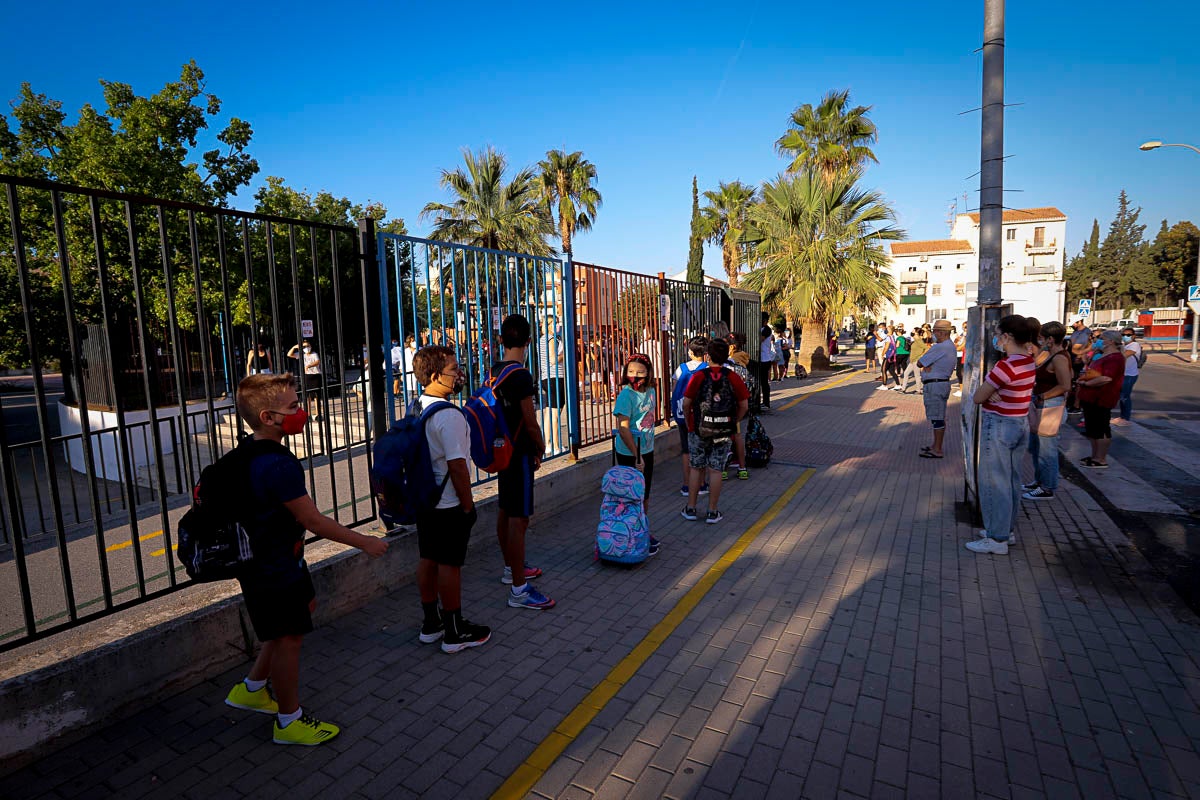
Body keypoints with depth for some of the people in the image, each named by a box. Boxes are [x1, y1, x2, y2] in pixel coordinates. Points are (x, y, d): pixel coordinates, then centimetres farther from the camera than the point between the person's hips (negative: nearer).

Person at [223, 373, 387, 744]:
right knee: (288, 639, 6)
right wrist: (365, 542, -19)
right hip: (275, 571, -10)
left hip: (264, 563, 10)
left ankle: (252, 689, 42)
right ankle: (290, 721, 27)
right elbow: (313, 520, -27)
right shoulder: (279, 466, -30)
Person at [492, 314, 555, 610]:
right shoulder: (521, 375, -20)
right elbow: (530, 422, -19)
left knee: (505, 511, 19)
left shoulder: (494, 371, 7)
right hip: (519, 454, -9)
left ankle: (511, 568, 36)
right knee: (519, 518, -5)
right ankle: (519, 590, 1)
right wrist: (541, 448, -1)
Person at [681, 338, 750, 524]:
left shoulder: (698, 376, -8)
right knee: (715, 470, 7)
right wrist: (732, 423, 12)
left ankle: (690, 509, 20)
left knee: (696, 469, 13)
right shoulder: (733, 378, -6)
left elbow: (686, 404, -6)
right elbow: (744, 406, -2)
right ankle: (713, 512, 14)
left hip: (698, 430, 0)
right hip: (724, 433, 0)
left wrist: (689, 423, 10)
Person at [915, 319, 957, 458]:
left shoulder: (939, 348, -19)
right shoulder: (950, 346, 14)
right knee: (939, 417, 17)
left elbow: (919, 363, -14)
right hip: (943, 383, 10)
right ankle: (936, 445, 28)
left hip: (935, 385, -10)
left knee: (937, 418, -5)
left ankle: (937, 450, -1)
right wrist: (927, 365, -9)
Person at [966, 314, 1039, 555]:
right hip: (1020, 424, 9)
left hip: (999, 426, -9)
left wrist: (990, 394, 0)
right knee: (1011, 480, 18)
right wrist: (996, 393, -9)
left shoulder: (1006, 366, -23)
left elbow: (978, 398, -17)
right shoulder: (1029, 361, 4)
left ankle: (997, 539, 10)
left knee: (994, 482, 1)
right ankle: (1006, 530, 32)